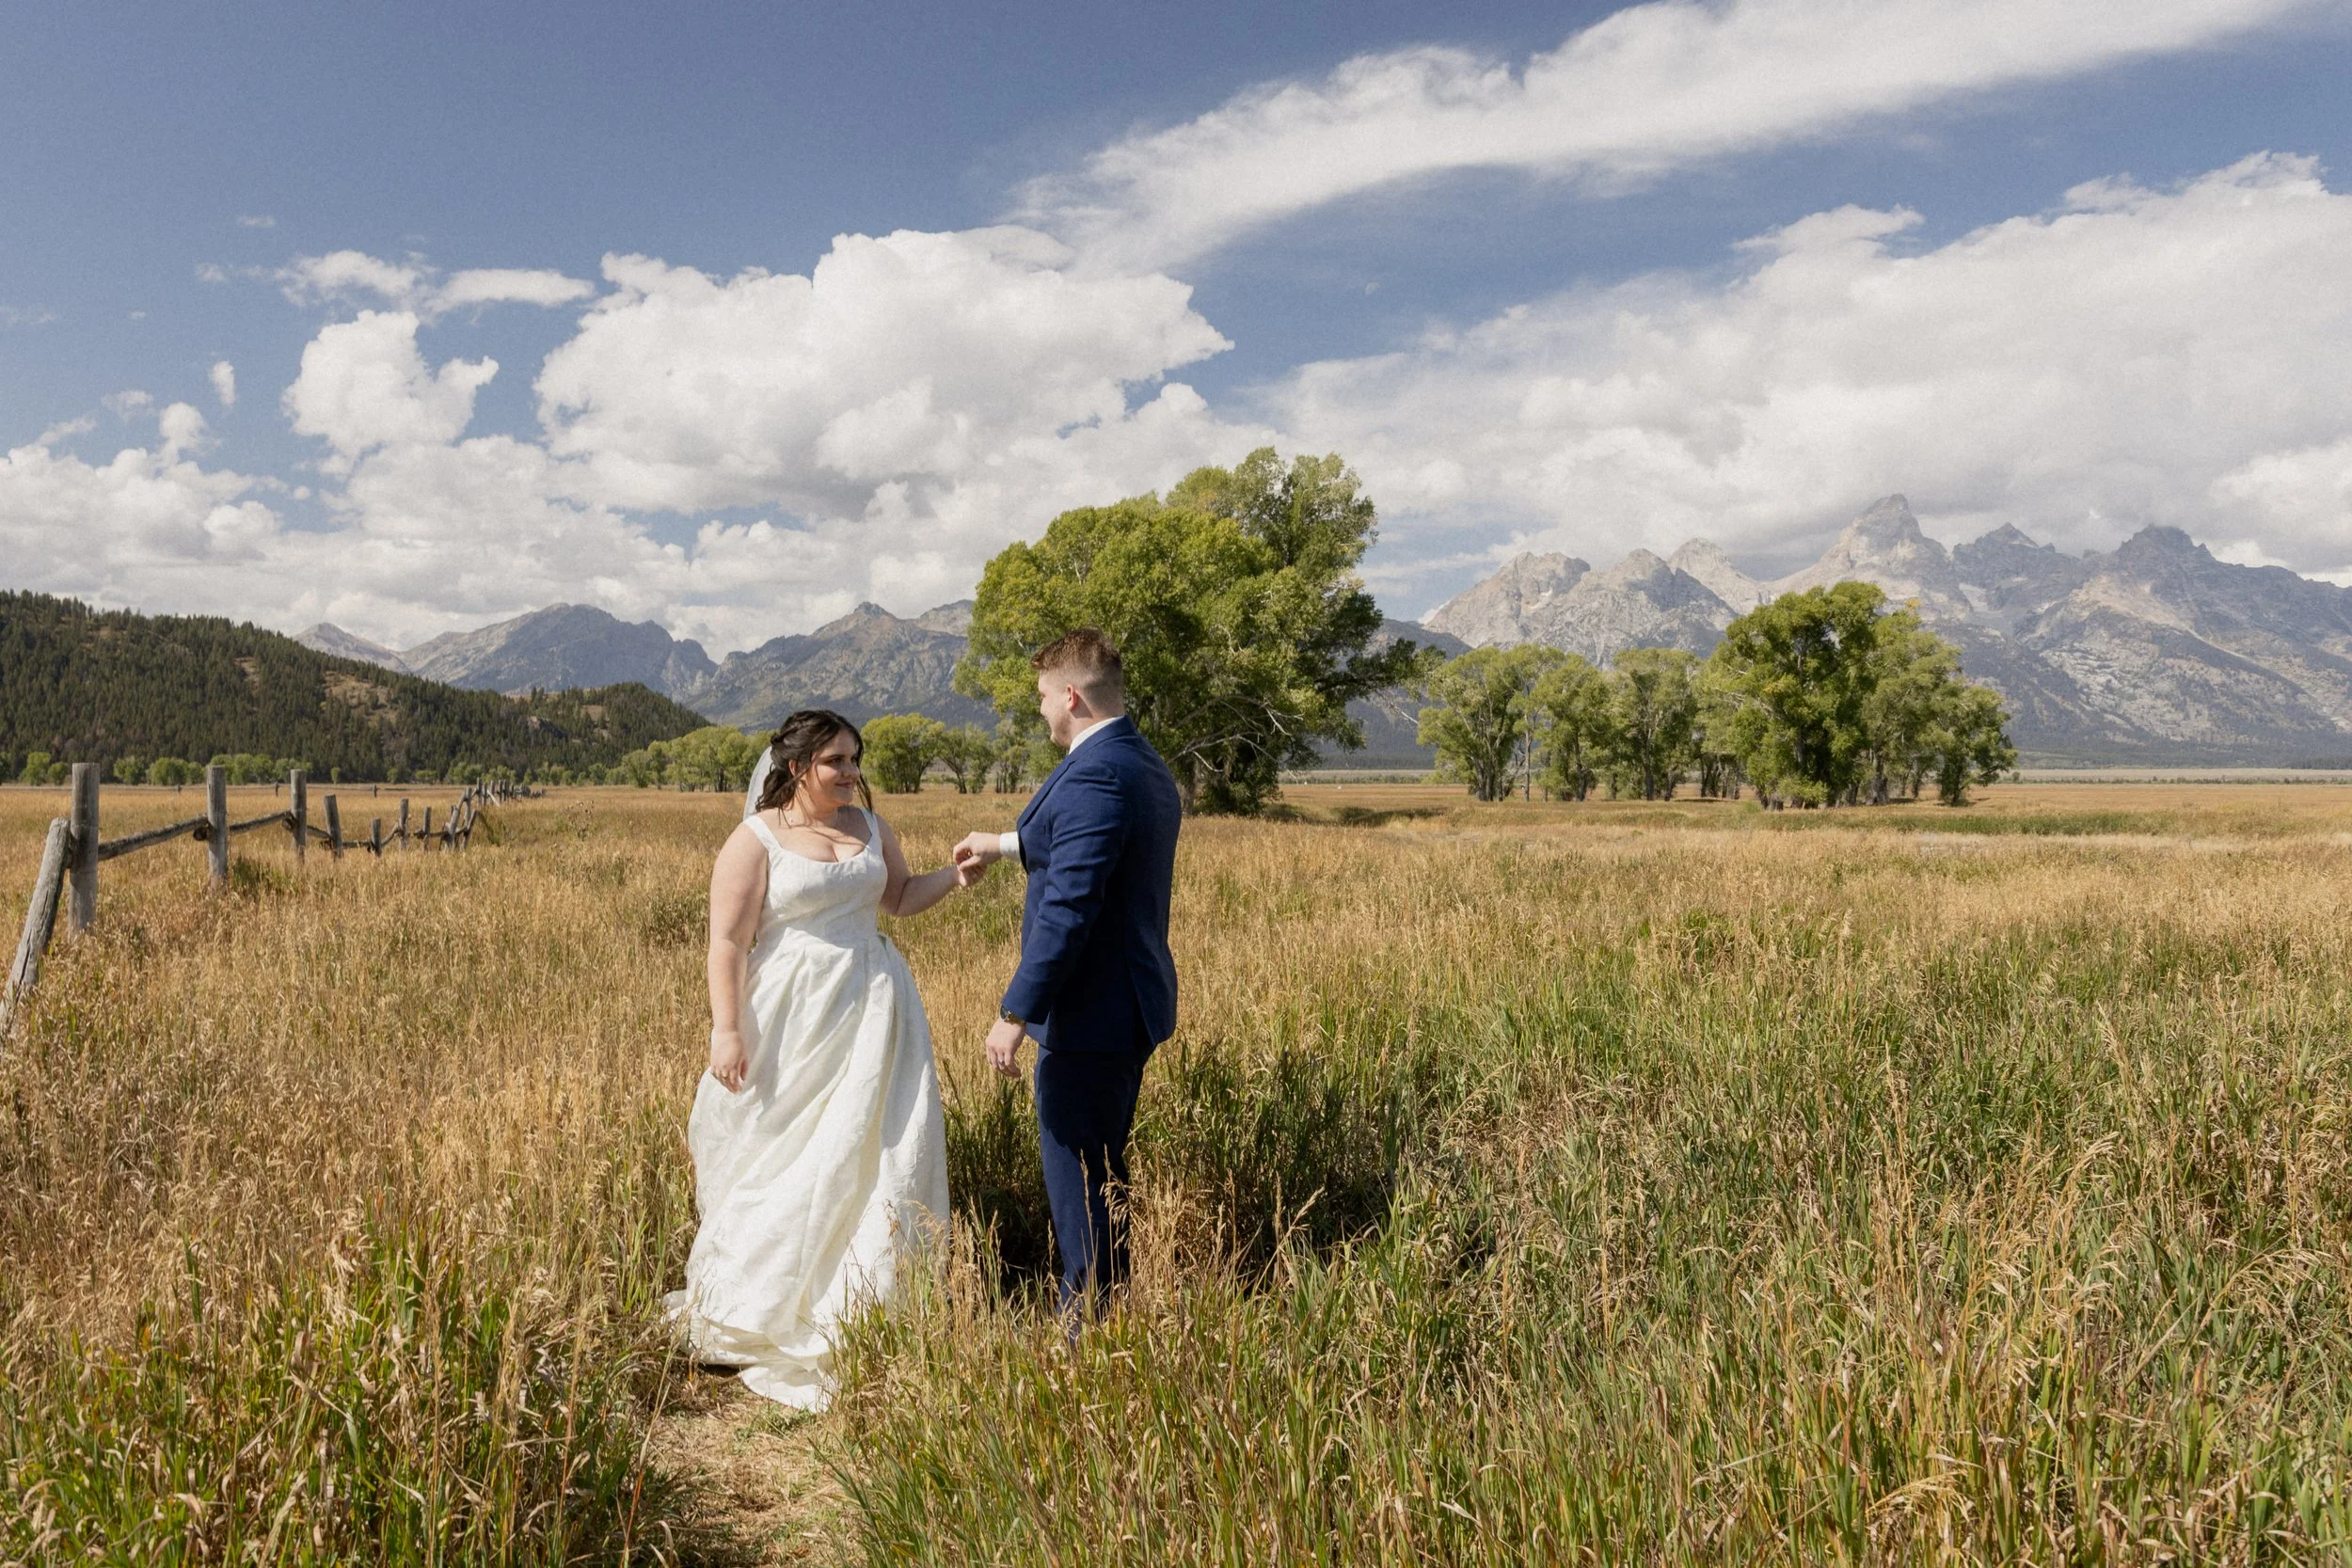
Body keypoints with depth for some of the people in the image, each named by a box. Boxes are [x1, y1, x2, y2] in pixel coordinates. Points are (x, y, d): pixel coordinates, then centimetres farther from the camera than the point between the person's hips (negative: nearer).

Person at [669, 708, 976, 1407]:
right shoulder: (755, 840, -7)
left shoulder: (869, 826, 8)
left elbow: (899, 897, 20)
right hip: (792, 1018, -4)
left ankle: (868, 1308, 14)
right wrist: (727, 1031, -16)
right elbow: (728, 942, -10)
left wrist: (954, 876, 2)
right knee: (780, 1158, 5)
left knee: (877, 1151, 2)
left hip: (872, 1009, 5)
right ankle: (753, 1307, 25)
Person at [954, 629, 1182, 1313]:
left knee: (1078, 1178, 1)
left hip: (1091, 1015, -10)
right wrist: (1006, 844, 39)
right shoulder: (1146, 763, 11)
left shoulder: (1092, 776, -21)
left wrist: (1016, 1013, -22)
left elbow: (1068, 907, -26)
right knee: (1102, 1169, 21)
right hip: (1131, 1004, 10)